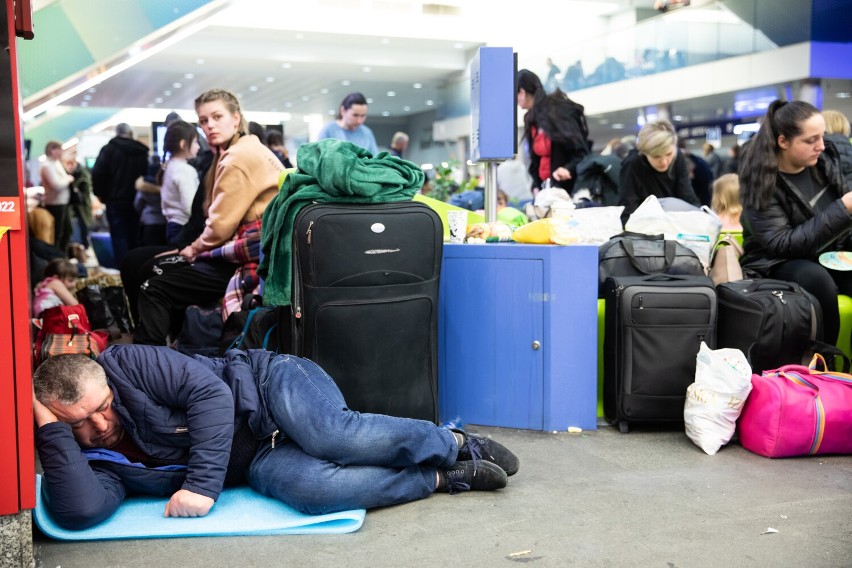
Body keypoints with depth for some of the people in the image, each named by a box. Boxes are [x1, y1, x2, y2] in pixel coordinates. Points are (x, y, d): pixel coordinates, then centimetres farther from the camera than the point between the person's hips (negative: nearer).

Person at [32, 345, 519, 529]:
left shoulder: (125, 364, -13)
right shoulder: (85, 461, 0)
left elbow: (209, 390, -17)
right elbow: (81, 511, -20)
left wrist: (202, 483, -20)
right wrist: (50, 428, -20)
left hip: (267, 385, -3)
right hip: (258, 462, 3)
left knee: (332, 436, -34)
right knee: (309, 487, -30)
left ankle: (453, 444, -9)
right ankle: (445, 478, -14)